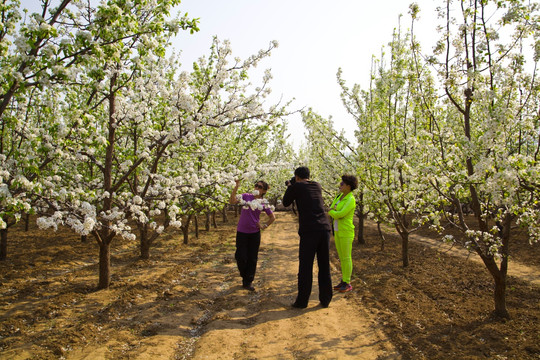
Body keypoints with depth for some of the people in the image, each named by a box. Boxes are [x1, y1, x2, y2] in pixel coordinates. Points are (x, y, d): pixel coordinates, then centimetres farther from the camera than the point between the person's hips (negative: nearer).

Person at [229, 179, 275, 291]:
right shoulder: (246, 196, -2)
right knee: (241, 257, 0)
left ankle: (248, 282, 21)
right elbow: (232, 201, -17)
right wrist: (236, 187, -23)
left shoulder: (264, 203, 0)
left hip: (255, 233, 1)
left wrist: (264, 226, 1)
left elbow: (272, 217, 12)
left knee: (252, 258, 6)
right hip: (241, 232, -1)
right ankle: (244, 276, 29)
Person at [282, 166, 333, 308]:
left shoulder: (296, 187, 3)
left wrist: (289, 187, 31)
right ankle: (325, 299, 16)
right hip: (324, 228, 5)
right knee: (324, 266, 12)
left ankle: (302, 301, 9)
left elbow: (285, 203, 17)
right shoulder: (317, 185, 18)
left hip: (309, 231, -5)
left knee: (305, 267, 3)